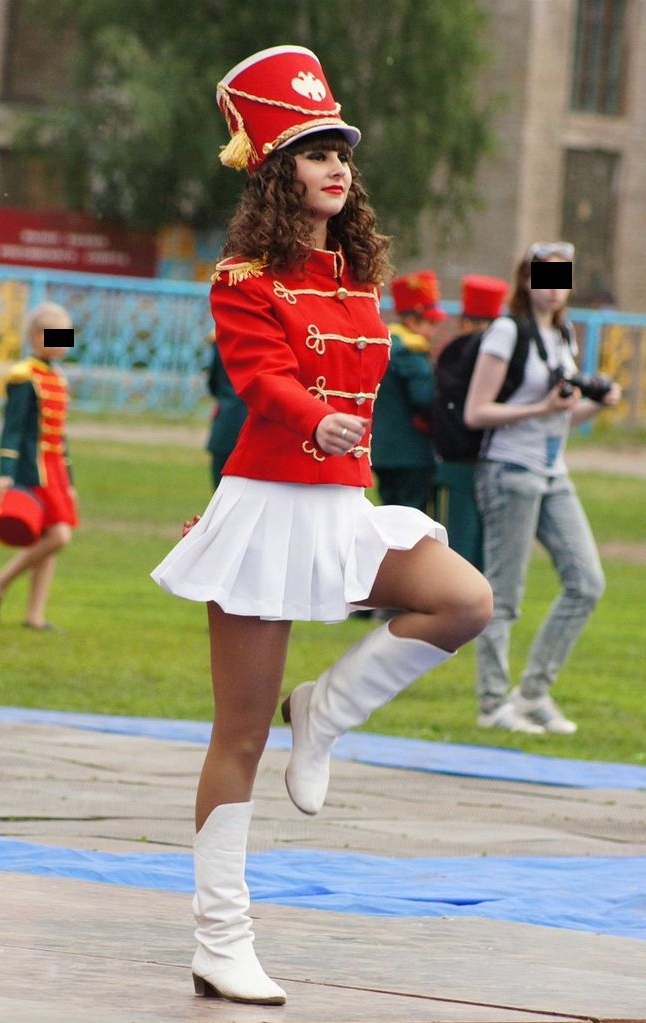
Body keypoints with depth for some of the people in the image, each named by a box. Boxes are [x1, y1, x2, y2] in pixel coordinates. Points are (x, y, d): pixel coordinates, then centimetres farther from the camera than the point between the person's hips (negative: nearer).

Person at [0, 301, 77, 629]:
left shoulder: (56, 379, 16)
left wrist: (68, 481, 22)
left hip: (54, 468, 9)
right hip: (32, 470, -9)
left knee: (49, 542, 5)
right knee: (57, 535, -17)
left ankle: (35, 615, 8)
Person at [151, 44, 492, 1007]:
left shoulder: (357, 274, 13)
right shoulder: (247, 279, -9)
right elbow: (263, 380, -24)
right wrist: (316, 423, -44)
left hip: (345, 507, 7)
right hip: (270, 503, -7)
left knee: (467, 600, -17)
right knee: (241, 738, -3)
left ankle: (324, 711, 4)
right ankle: (220, 943, 3)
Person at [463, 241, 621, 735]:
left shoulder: (564, 338, 15)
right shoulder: (507, 333, -8)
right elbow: (476, 413, -12)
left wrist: (595, 404, 4)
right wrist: (543, 408, -19)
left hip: (553, 477, 8)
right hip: (511, 472, -8)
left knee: (586, 583, 2)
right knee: (504, 596, -3)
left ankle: (534, 692, 10)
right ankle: (494, 703, 4)